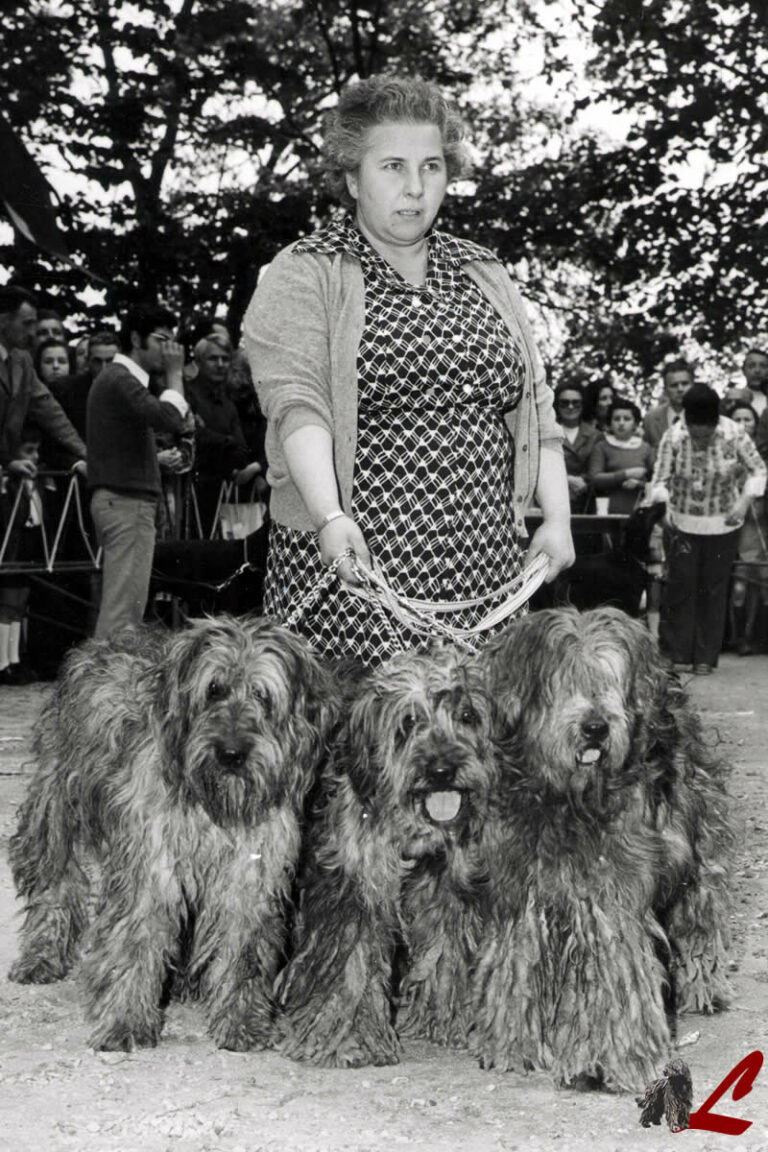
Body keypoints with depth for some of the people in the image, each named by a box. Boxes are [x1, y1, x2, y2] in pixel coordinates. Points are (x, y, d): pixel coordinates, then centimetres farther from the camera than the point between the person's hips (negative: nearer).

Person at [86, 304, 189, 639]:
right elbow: (170, 419, -24)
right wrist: (174, 374, -11)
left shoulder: (117, 378, 21)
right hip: (127, 501, -11)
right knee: (125, 608, -12)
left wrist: (161, 458, 13)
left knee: (116, 605, 9)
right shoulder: (120, 379, -11)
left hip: (118, 499, 11)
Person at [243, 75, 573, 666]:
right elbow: (297, 402, -12)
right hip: (350, 570, -4)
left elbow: (534, 406, 17)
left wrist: (557, 518, 6)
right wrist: (330, 516, -26)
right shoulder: (304, 275, 2)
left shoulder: (487, 276, 18)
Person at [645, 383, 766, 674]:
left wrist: (744, 501, -19)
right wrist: (658, 501, -35)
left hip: (722, 525, 0)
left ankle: (705, 656, 14)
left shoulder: (734, 434, -16)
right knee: (681, 585, 1)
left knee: (714, 588, 5)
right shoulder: (673, 437, -16)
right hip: (682, 524, 0)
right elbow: (661, 478, -14)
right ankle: (678, 653, 12)